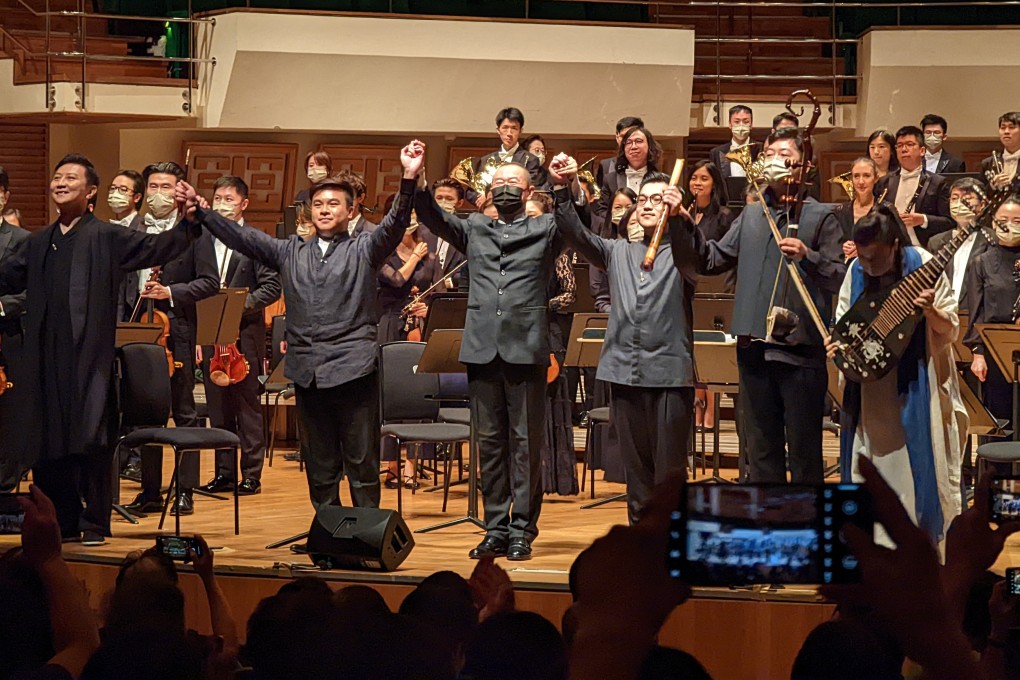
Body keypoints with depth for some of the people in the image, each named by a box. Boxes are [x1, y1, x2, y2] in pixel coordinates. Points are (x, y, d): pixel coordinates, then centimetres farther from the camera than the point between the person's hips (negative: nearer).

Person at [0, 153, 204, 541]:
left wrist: (190, 223, -22)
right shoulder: (39, 243, 18)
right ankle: (61, 520, 16)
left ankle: (95, 523, 4)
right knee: (48, 443, 6)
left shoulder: (107, 238, 2)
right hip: (46, 358, 5)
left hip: (89, 356, -5)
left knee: (92, 442, -4)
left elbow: (158, 249, -7)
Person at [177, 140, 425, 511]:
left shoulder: (364, 250, 5)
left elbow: (395, 224, -11)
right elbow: (243, 237, 11)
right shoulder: (290, 252, 16)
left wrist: (409, 179, -27)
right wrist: (201, 213, -1)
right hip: (307, 371, 4)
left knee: (362, 463, -1)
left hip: (353, 369, -4)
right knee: (319, 466, 11)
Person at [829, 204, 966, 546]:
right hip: (870, 387, 4)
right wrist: (838, 342, -13)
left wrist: (931, 312, -31)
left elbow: (950, 330, -10)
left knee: (916, 463, -1)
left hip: (914, 386, -4)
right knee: (871, 460, 10)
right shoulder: (856, 271, -3)